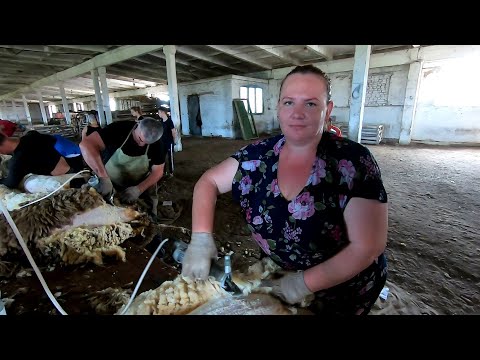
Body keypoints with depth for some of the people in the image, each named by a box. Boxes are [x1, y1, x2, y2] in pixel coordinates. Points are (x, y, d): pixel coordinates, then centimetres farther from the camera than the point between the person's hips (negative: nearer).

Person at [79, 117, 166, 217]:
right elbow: (86, 144, -36)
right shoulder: (120, 128, -26)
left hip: (143, 185, 1)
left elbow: (158, 171, -16)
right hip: (111, 183, 0)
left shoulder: (157, 144, -20)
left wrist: (139, 189, -32)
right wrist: (104, 177, -46)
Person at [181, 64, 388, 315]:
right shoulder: (260, 155, -13)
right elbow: (208, 182, -7)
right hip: (278, 276, 3)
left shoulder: (353, 161, -24)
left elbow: (368, 246, -23)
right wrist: (200, 239, -20)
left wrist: (304, 283, -22)